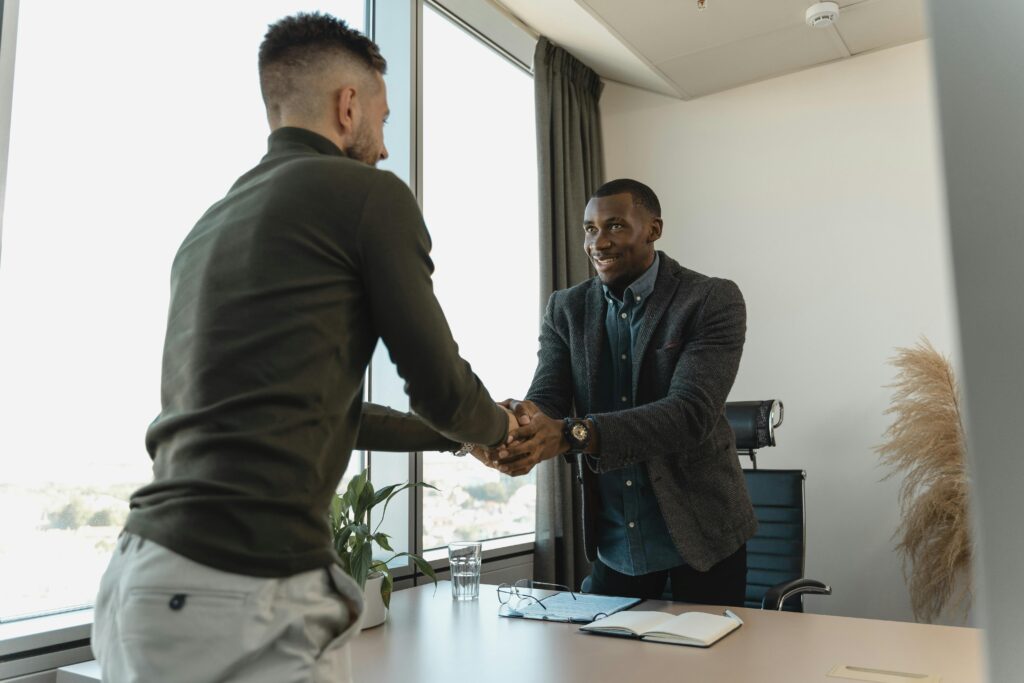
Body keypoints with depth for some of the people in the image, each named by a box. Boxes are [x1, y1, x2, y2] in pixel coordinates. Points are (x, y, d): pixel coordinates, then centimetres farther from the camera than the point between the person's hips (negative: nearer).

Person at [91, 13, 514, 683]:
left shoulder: (212, 223, 16)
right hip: (245, 594, -8)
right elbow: (439, 386, -2)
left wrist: (456, 435, 31)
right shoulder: (368, 194, -7)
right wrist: (498, 424, 22)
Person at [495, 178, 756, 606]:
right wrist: (512, 429, -35)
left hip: (699, 535, -3)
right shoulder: (566, 310, 0)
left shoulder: (714, 301, -13)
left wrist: (571, 434, -40)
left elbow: (692, 412, -26)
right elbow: (545, 399, -10)